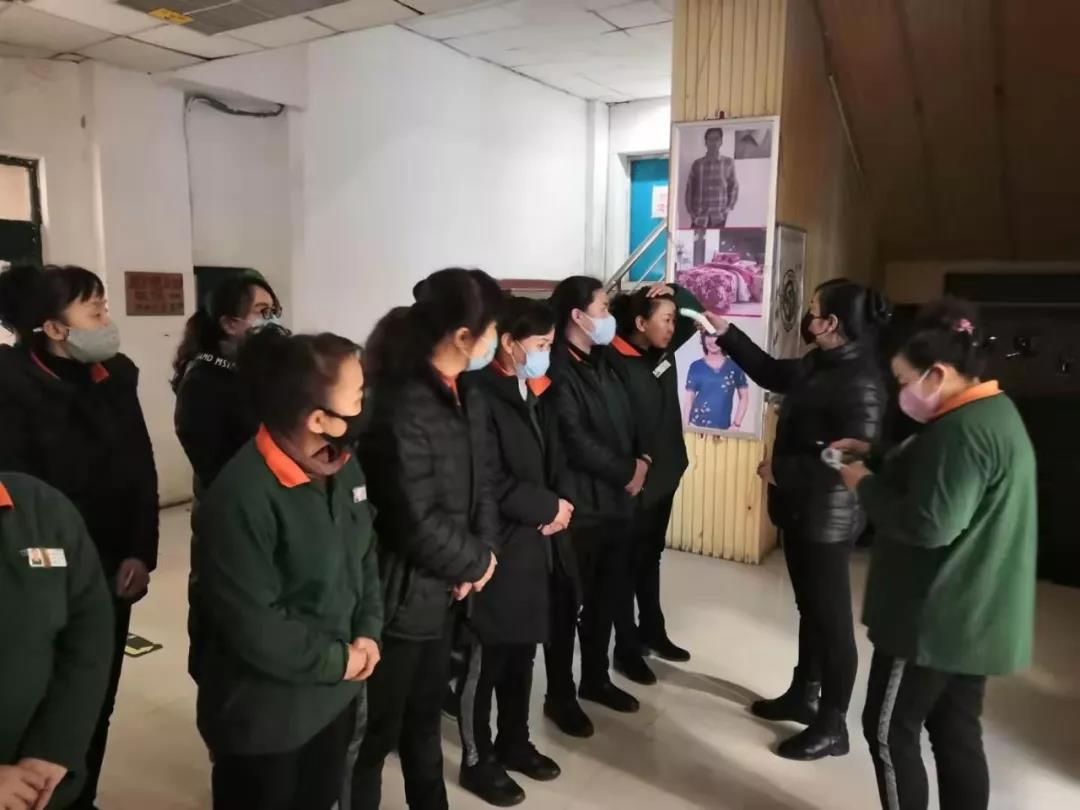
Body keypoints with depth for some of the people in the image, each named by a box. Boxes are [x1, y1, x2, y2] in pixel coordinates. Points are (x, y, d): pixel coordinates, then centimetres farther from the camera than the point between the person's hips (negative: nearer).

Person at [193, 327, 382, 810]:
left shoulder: (343, 465, -2)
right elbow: (253, 626, -25)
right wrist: (336, 660, -15)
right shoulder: (241, 497, -28)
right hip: (265, 715, -7)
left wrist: (368, 633, -6)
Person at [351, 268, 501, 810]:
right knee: (377, 730, 12)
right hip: (400, 595, -9)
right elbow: (418, 524, -26)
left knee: (425, 716, 26)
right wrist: (475, 563, -11)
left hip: (442, 590, 9)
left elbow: (480, 485, 8)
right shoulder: (401, 409, -25)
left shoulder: (466, 401, 3)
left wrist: (482, 551, -8)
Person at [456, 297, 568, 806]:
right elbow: (490, 483, -20)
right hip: (496, 549, -8)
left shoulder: (537, 395, 12)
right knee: (485, 660, 7)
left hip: (535, 546, 8)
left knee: (522, 654, 19)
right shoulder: (479, 396, -15)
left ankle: (514, 742, 37)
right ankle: (477, 761, 24)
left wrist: (557, 506, -2)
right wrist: (550, 508, -11)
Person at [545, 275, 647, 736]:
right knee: (567, 604, 6)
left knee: (607, 598, 17)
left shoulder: (603, 362, 12)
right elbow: (575, 442, -19)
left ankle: (595, 678, 35)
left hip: (616, 500, 8)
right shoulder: (557, 369, -14)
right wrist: (626, 473, -10)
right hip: (579, 504, -8)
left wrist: (638, 461, -2)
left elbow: (626, 420, 16)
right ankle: (560, 695, 21)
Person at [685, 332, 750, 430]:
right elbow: (689, 398, 7)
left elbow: (744, 397, 8)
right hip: (696, 426, 0)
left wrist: (736, 424, 0)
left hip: (723, 428, 0)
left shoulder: (735, 366, 4)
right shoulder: (696, 367, 5)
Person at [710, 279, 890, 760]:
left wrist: (780, 471, -19)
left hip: (827, 518, -9)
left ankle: (832, 725, 19)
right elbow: (772, 372, 20)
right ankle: (803, 693, 39)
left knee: (831, 617, 4)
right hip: (802, 510, 9)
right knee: (809, 608, 22)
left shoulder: (860, 383, -24)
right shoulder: (818, 364, 4)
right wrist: (725, 332, 14)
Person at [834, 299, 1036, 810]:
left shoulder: (964, 429, -23)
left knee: (889, 730, 4)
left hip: (937, 616, -10)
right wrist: (876, 458, 10)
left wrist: (865, 484, -14)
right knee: (957, 732, 17)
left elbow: (929, 524, -28)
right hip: (970, 615, 10)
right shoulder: (990, 413, 11)